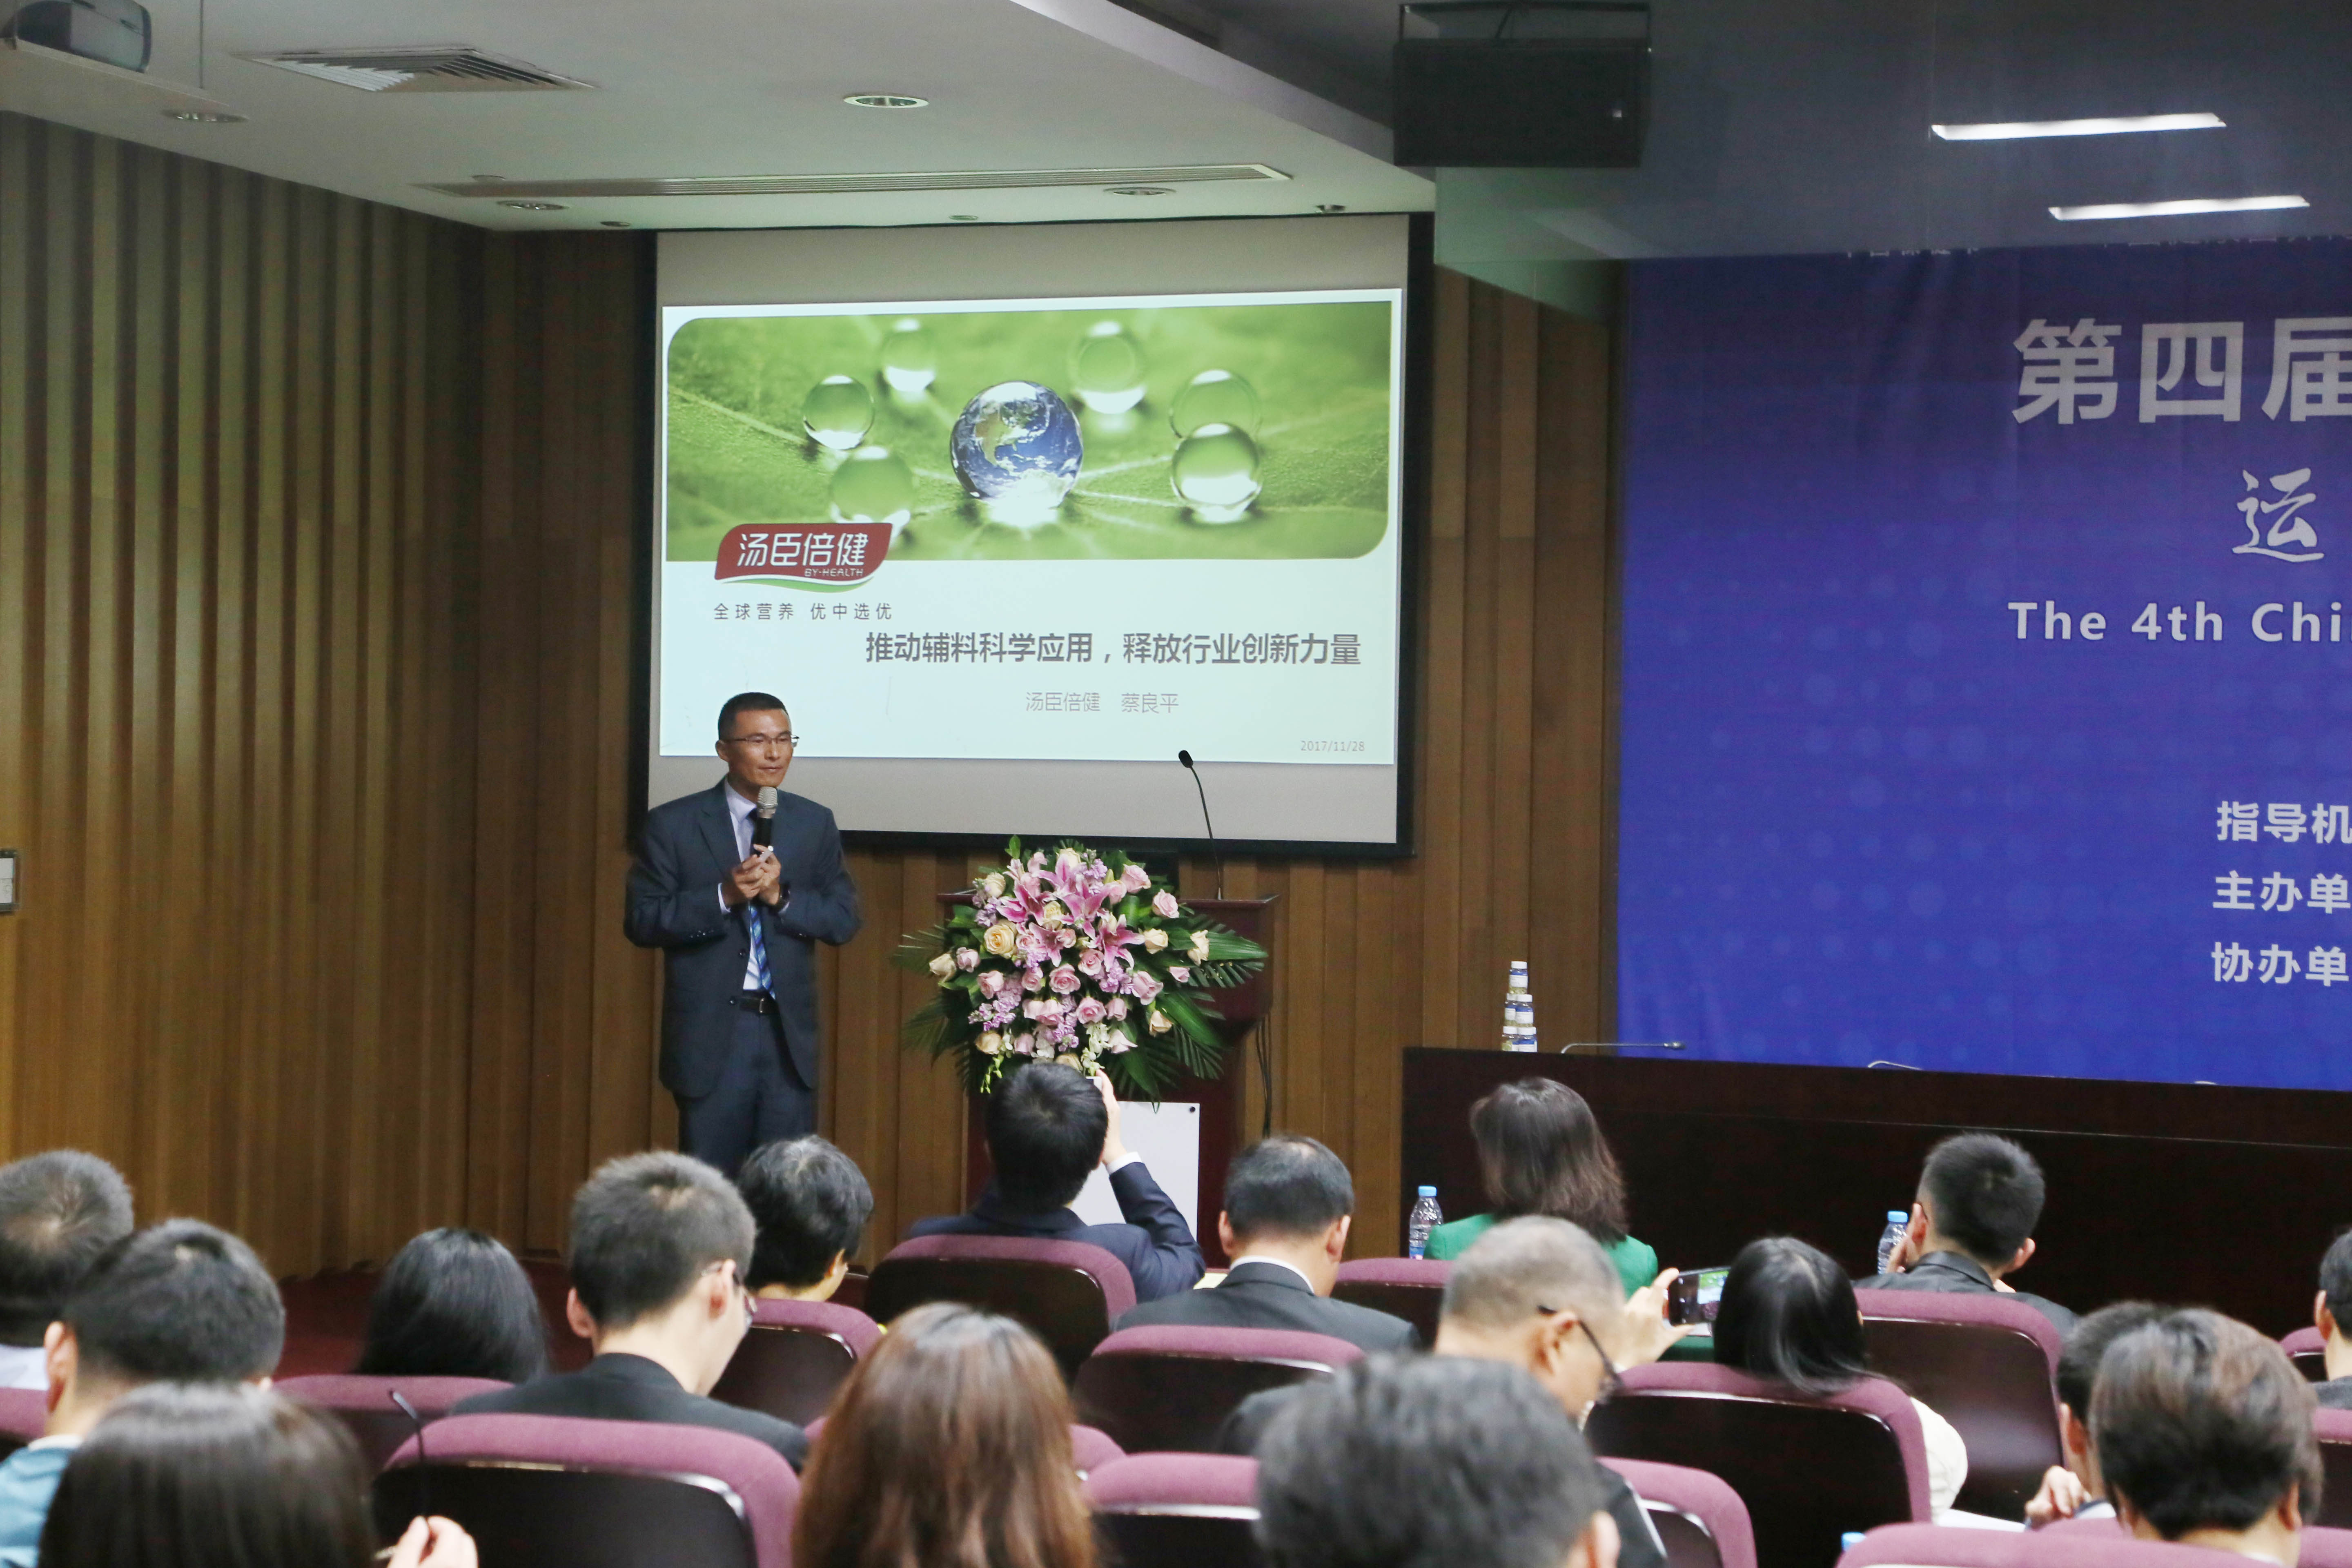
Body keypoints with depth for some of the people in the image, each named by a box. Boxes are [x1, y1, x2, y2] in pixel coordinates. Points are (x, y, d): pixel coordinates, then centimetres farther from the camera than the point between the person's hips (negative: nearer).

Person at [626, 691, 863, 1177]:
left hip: (789, 1032, 3)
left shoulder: (815, 824, 8)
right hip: (710, 1032, -3)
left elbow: (846, 920, 5)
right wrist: (723, 896, -19)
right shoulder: (672, 825, -2)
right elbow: (641, 921, -7)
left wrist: (782, 896, -13)